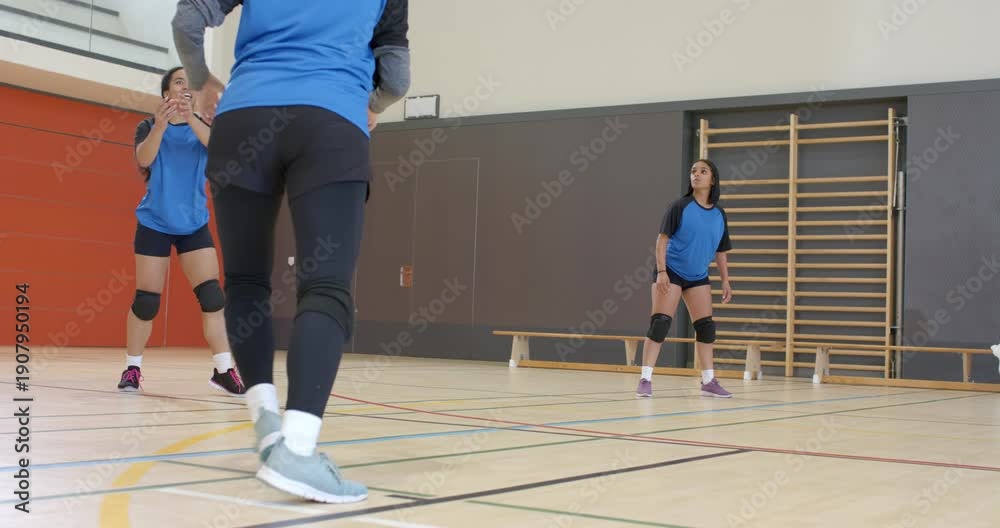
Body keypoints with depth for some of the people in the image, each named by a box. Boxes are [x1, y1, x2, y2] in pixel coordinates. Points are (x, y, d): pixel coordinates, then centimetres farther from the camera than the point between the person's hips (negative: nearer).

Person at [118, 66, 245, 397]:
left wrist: (190, 118, -37)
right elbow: (144, 158, -19)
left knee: (212, 295, -9)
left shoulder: (201, 127, 4)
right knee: (146, 300, 0)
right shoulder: (149, 126, 0)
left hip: (194, 224, 2)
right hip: (155, 223, -2)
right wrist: (161, 124, -37)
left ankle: (223, 370, -7)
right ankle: (132, 368, 15)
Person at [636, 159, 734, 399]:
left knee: (706, 326, 7)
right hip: (671, 272, -5)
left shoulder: (719, 214, 4)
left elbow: (720, 251, 11)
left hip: (699, 277, 5)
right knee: (659, 323, -12)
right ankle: (645, 379, -9)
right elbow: (662, 239, -12)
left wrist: (725, 280, 7)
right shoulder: (680, 206, -10)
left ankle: (709, 381, 17)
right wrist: (661, 271, -20)